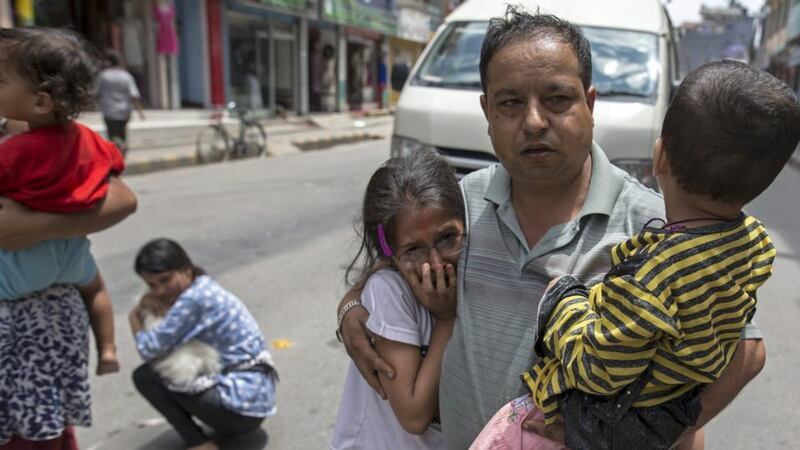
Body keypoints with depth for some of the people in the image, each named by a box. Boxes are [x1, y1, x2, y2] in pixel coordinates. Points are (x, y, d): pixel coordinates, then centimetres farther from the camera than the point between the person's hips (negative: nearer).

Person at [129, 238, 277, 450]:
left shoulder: (194, 299, -17)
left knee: (145, 376, -3)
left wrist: (135, 317, 3)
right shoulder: (204, 288, 12)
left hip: (242, 403, -10)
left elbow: (150, 349, -15)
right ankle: (228, 422, 16)